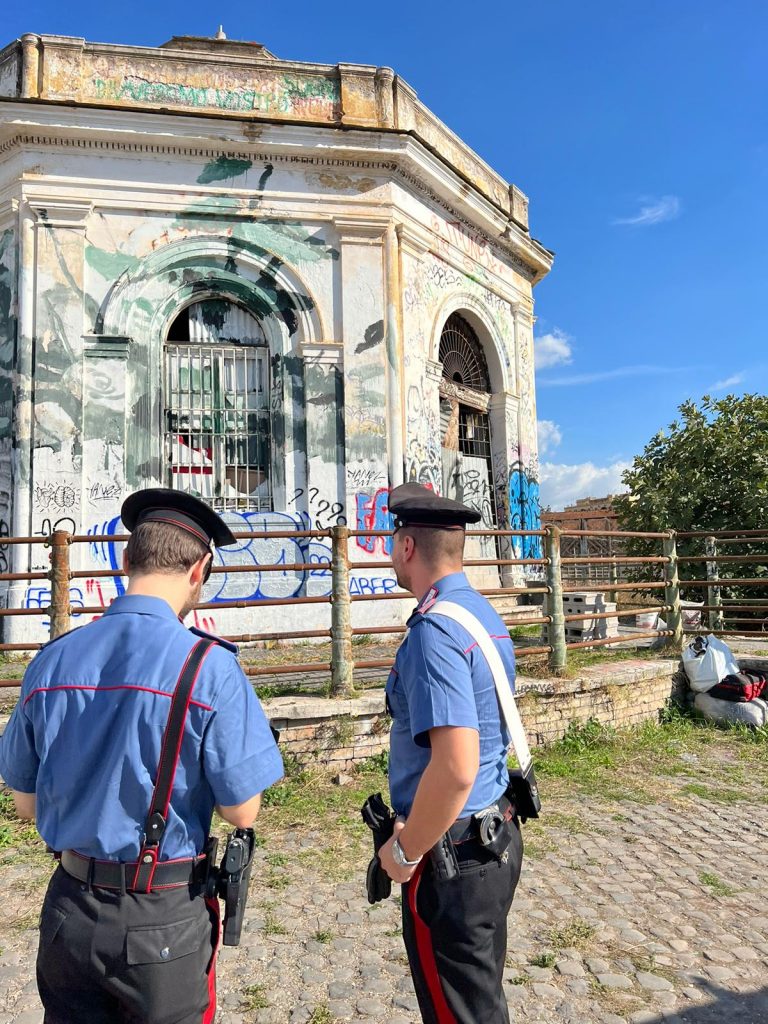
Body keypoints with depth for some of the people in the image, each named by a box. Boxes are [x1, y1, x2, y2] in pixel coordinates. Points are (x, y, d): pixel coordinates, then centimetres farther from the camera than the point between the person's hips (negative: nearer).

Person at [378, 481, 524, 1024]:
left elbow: (455, 768, -32)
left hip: (452, 852, -9)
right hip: (500, 836, 9)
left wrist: (405, 852, -17)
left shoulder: (434, 629, -25)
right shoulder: (487, 615, 5)